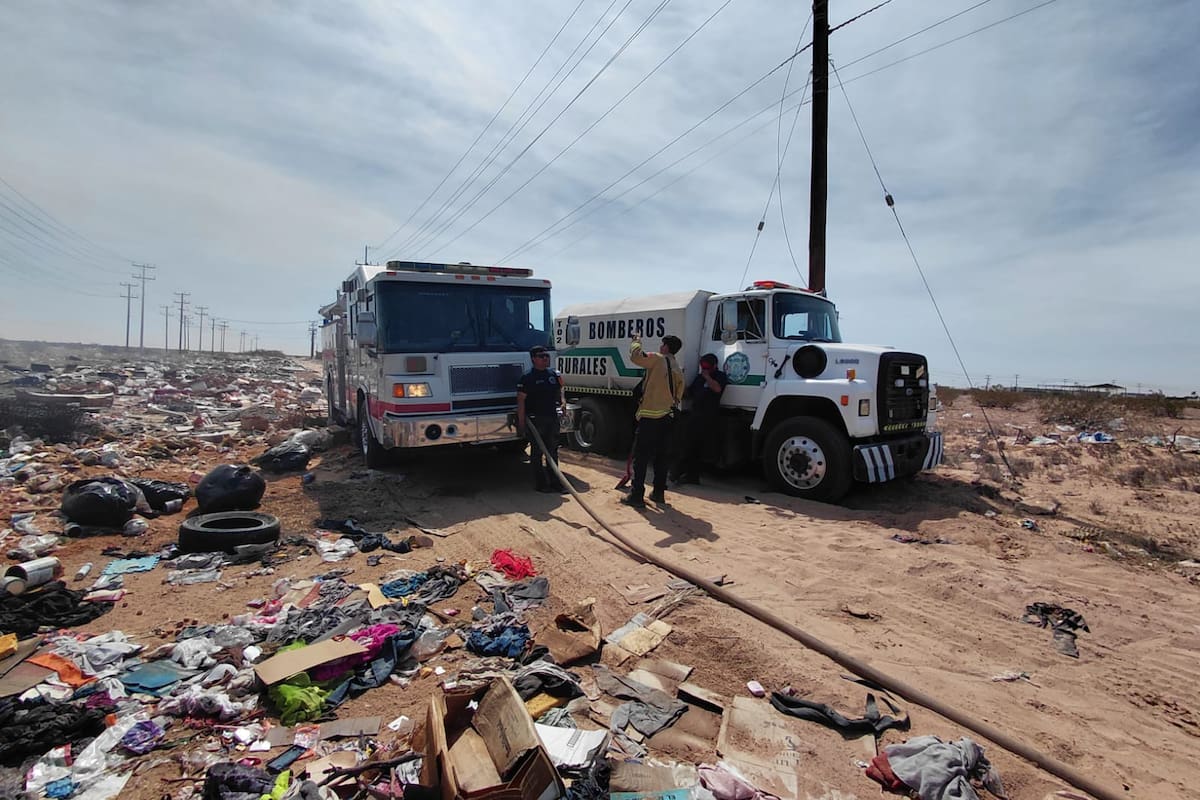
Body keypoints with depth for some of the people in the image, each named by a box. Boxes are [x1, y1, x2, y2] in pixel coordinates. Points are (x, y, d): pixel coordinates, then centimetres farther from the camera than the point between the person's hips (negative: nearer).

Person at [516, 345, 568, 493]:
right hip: (535, 420, -6)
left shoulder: (554, 374, 9)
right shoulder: (527, 378, -9)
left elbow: (559, 390, 22)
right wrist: (521, 423, -14)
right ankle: (540, 483, 12)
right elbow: (521, 400, -10)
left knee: (553, 451, 12)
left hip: (552, 418, 6)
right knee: (537, 452, 4)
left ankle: (555, 482, 21)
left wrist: (562, 400, 0)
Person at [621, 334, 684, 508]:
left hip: (650, 416, -7)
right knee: (662, 457, 14)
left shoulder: (657, 359, -7)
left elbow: (635, 356, -14)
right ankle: (658, 493, 21)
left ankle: (636, 495, -4)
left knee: (641, 456, -4)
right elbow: (678, 395, 17)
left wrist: (637, 342, 4)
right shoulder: (678, 370, 14)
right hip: (668, 417, 7)